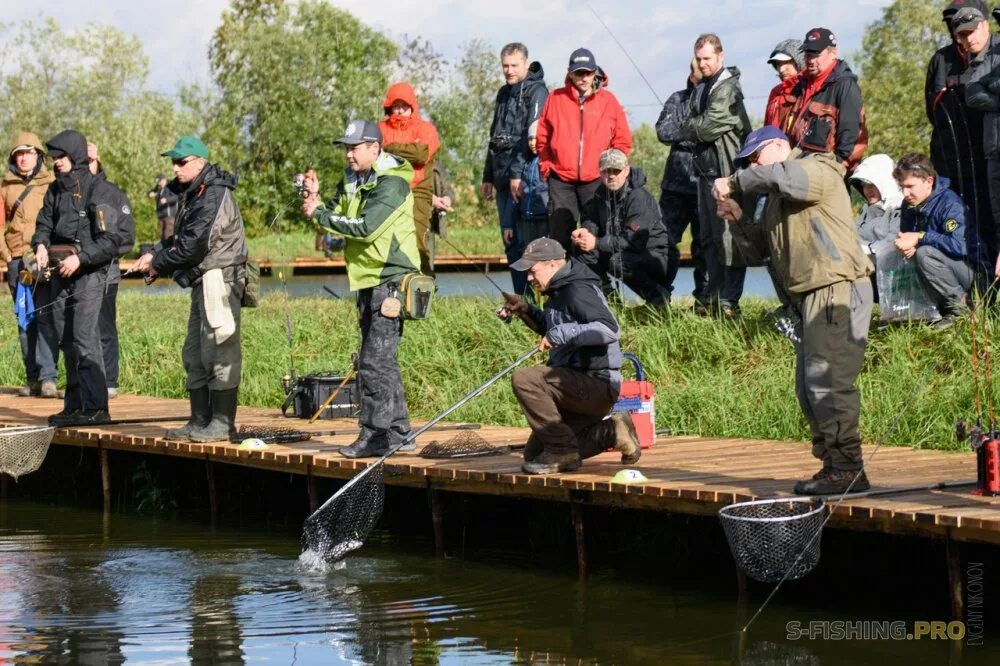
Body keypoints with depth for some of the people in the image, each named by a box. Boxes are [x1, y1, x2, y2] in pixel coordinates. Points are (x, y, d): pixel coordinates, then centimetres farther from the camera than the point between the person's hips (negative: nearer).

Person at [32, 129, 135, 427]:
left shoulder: (100, 190, -11)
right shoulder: (56, 190, 11)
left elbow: (113, 238, -15)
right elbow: (44, 221, 18)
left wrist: (81, 258, -21)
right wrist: (41, 245, -4)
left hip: (90, 272, -8)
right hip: (61, 272, 8)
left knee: (85, 338, -15)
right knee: (66, 339, 11)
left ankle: (95, 407, -15)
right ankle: (74, 405, 19)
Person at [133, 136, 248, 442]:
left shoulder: (214, 196, -16)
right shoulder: (192, 194, 17)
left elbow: (193, 245, -20)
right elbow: (180, 238, 22)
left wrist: (158, 264, -9)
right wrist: (154, 253, 5)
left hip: (219, 278, -11)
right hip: (203, 281, 11)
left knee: (219, 353, -8)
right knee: (194, 355, 12)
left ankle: (223, 423, -6)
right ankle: (200, 420, 18)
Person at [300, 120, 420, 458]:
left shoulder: (392, 183, -14)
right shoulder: (352, 182, 14)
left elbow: (365, 227, -22)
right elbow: (335, 219, 11)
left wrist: (318, 214, -16)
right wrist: (315, 200, -7)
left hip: (390, 278, -10)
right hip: (368, 280, 10)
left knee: (374, 360, -13)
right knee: (383, 360, 13)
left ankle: (375, 435, -11)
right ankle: (398, 433, 20)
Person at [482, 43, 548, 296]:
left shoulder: (537, 92, -5)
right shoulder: (504, 94, 21)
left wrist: (517, 173, -21)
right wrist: (488, 177, 23)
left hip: (524, 176, -8)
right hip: (503, 177, 8)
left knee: (515, 237, -15)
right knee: (509, 239, 6)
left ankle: (525, 298, -15)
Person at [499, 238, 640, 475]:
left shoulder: (579, 291, -16)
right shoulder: (559, 292, 15)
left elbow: (609, 329, -31)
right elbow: (550, 328, 35)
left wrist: (563, 333, -29)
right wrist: (525, 311, 18)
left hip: (596, 382, -11)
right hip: (581, 386, 11)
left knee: (524, 379, -28)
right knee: (534, 454, 11)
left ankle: (561, 451, -19)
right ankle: (611, 433, 11)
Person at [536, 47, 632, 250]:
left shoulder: (608, 100, 3)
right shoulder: (555, 98, 4)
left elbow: (623, 141, 7)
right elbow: (542, 138, 10)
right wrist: (546, 167, 4)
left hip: (596, 180, 0)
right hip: (561, 180, 0)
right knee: (559, 236, 0)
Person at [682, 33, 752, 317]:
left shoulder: (727, 88, -10)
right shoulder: (700, 89, 19)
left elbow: (709, 126, -15)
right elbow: (688, 128, 16)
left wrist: (695, 127, 3)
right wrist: (701, 127, -2)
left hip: (725, 170, -9)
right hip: (705, 169, 9)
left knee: (726, 235, -9)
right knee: (708, 237, 13)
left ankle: (729, 301, -9)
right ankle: (712, 295, 20)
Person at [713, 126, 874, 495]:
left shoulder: (817, 170, -5)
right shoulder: (777, 196, 25)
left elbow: (780, 176, -25)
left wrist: (734, 184, -13)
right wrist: (737, 215, 10)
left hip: (837, 289, -11)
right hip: (813, 296, 11)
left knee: (827, 380, -15)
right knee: (808, 387, 10)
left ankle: (848, 470, -16)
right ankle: (832, 464, 14)